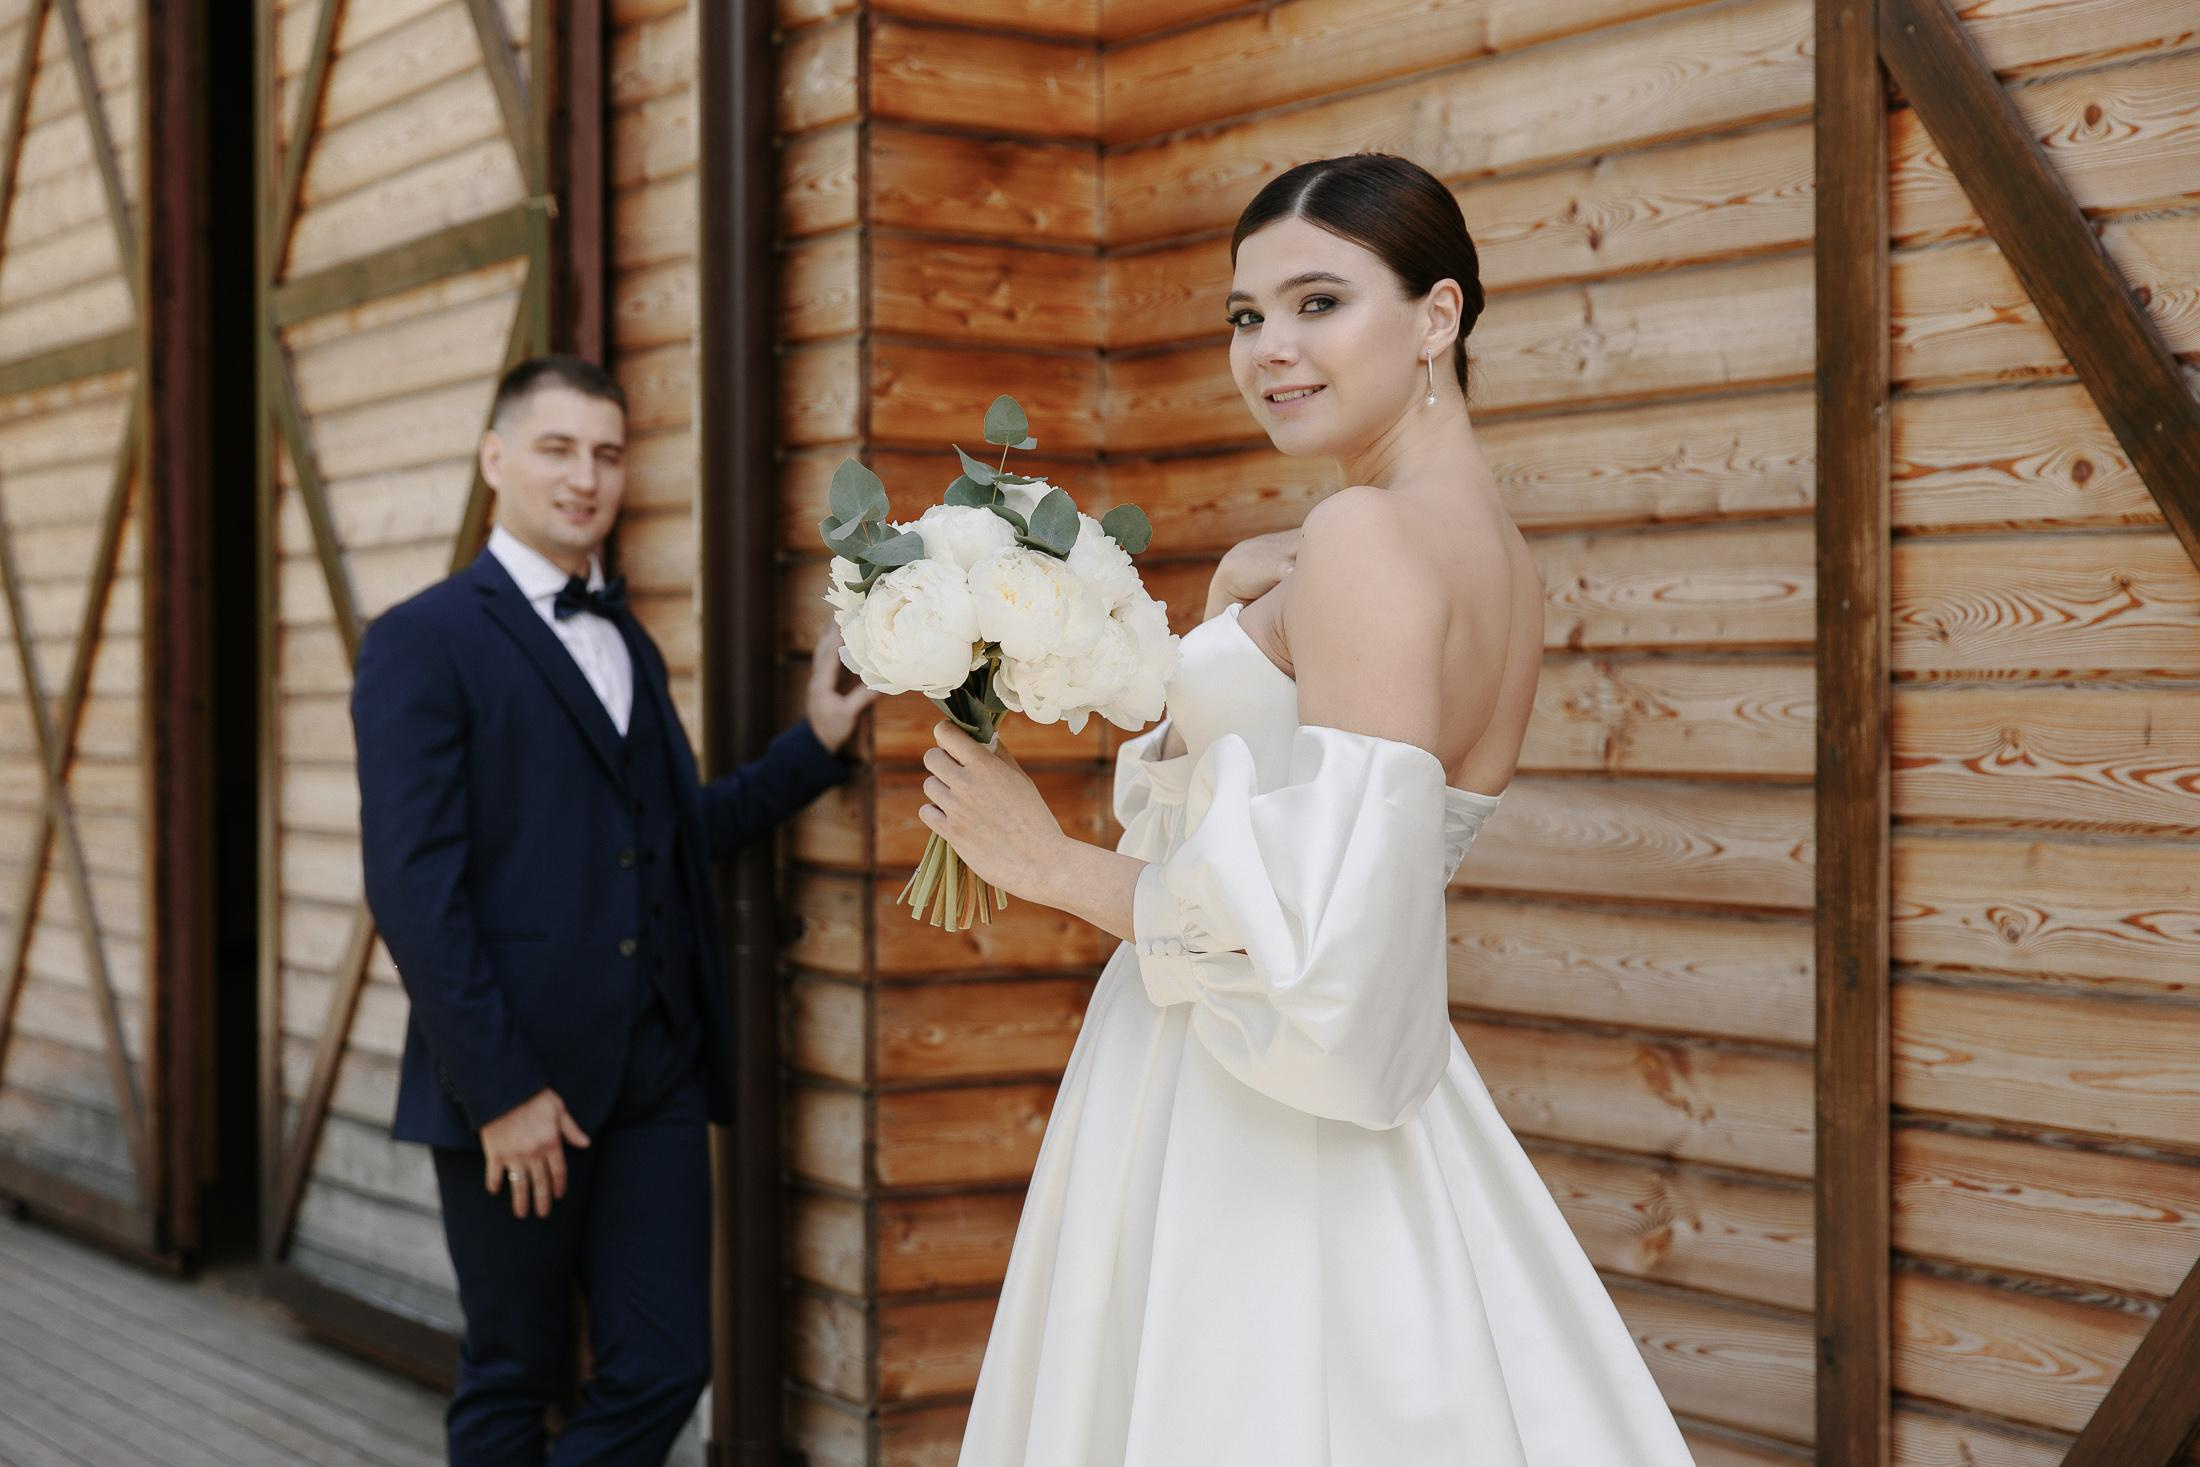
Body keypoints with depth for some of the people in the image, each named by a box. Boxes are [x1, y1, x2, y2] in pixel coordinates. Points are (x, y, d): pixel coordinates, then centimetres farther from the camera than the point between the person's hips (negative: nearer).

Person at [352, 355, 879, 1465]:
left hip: (657, 1076, 6)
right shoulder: (423, 643, -6)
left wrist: (817, 742, 10)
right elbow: (413, 885, -13)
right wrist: (498, 1090, -17)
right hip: (517, 1083, -6)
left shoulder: (631, 644, 17)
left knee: (662, 1372, 4)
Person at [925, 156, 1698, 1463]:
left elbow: (1324, 938, -25)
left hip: (1245, 1152, -9)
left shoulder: (1368, 535, -19)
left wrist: (1058, 865, -14)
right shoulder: (1502, 556, 9)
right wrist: (1236, 618, 11)